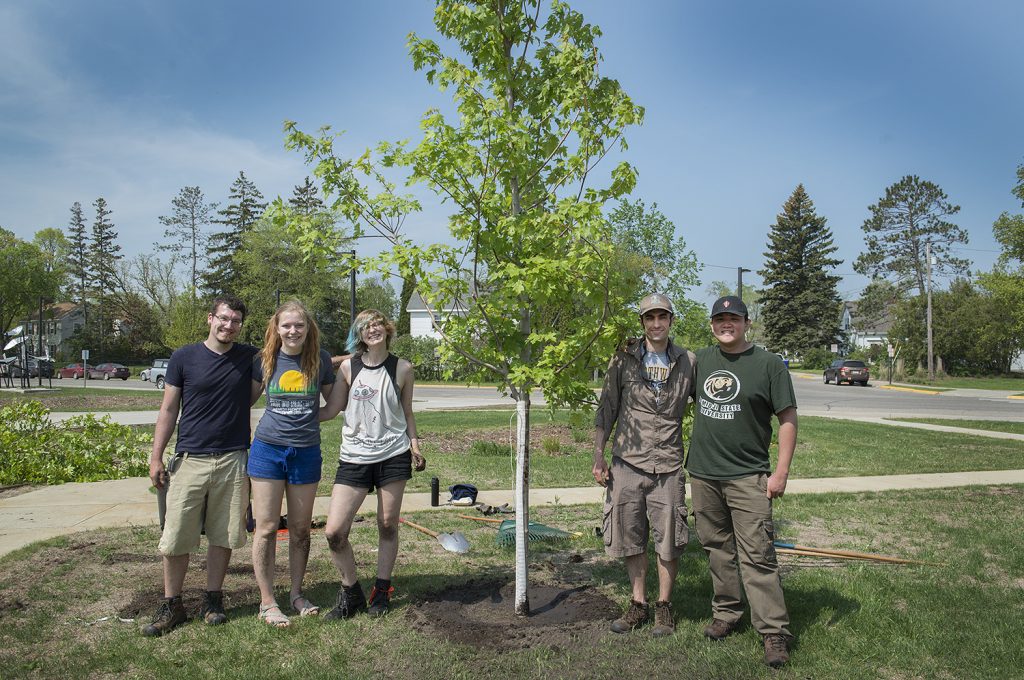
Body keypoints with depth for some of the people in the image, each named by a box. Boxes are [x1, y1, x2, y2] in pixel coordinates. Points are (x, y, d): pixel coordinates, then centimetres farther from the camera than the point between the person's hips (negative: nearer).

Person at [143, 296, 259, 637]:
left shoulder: (250, 358, 4)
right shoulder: (184, 358, 1)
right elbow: (168, 410, 4)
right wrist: (156, 457, 1)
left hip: (232, 460, 1)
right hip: (189, 459, -1)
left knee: (223, 536, 9)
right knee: (176, 538, 2)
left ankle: (213, 600, 25)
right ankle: (171, 606, 19)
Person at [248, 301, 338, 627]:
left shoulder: (320, 359, -2)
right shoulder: (265, 360, -2)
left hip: (306, 452, 1)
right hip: (268, 449, 0)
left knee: (300, 529, 11)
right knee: (266, 528, 3)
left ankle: (297, 594, 28)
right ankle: (267, 602, 17)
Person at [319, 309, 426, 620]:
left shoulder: (402, 368, 1)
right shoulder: (348, 367, 0)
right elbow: (330, 410, 4)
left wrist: (415, 446, 3)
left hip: (393, 456, 0)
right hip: (354, 458, 0)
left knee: (388, 526, 9)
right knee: (334, 532, -6)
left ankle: (382, 591, 29)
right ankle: (351, 592, 17)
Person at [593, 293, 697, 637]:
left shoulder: (688, 361, 4)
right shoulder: (624, 359, 2)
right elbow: (607, 408, 5)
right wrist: (598, 454, 1)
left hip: (668, 465, 0)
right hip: (627, 462, 0)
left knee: (668, 542, 6)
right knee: (630, 538, 9)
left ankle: (663, 606, 25)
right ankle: (638, 605, 25)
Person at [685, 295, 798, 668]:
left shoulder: (768, 364, -4)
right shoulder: (701, 359, 8)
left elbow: (788, 419, -4)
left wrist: (781, 471, -9)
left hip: (748, 477, -4)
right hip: (702, 474, 5)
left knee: (757, 555, -5)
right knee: (717, 549, 14)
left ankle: (774, 631, 3)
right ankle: (726, 612, 29)